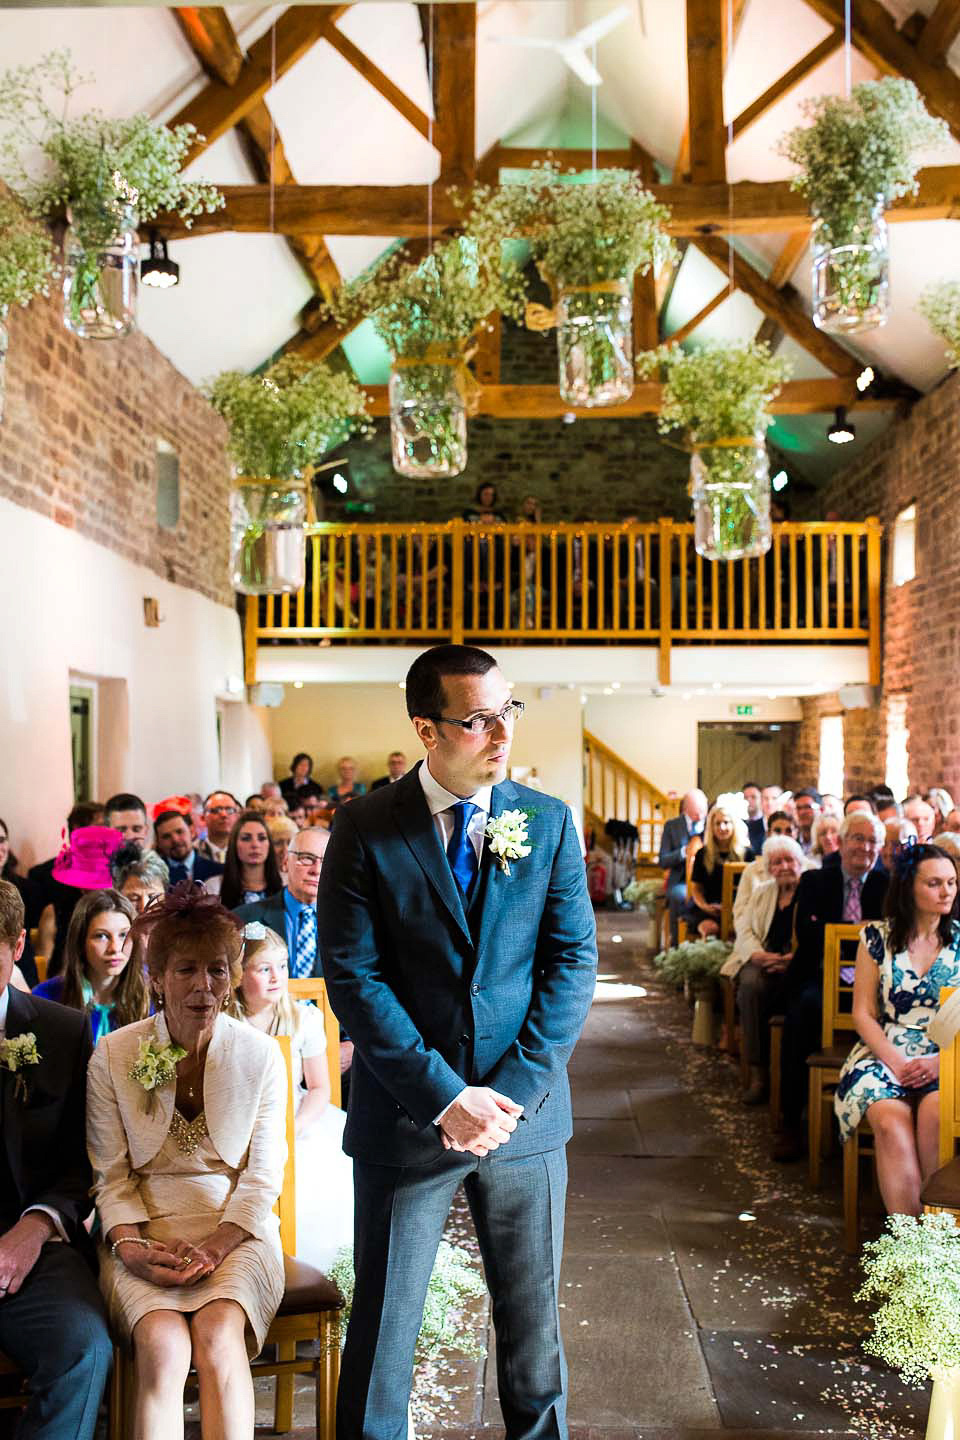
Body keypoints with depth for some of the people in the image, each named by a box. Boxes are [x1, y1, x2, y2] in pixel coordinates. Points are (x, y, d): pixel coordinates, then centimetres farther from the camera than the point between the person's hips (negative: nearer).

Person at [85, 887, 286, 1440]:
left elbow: (264, 1174, 2)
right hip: (144, 1231, 0)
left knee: (218, 1333, -30)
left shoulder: (260, 1054, 2)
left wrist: (218, 1244, -13)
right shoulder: (113, 1057, 1)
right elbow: (111, 1176, 4)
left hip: (236, 1230, 0)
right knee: (163, 1345, -29)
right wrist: (130, 1246, -14)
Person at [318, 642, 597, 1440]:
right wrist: (444, 1095, -15)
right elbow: (353, 976, -10)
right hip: (406, 1115, -2)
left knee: (533, 1315, 16)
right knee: (384, 1317, 11)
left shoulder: (549, 821, 0)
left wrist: (515, 1091, -11)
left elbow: (573, 962, -2)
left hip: (525, 1109, 2)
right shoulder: (365, 828, -6)